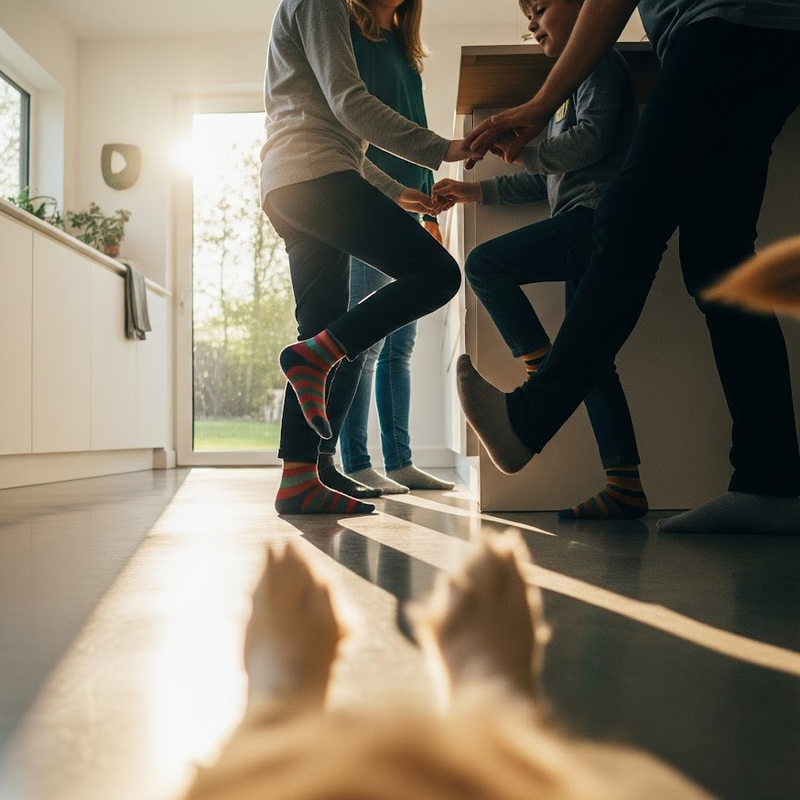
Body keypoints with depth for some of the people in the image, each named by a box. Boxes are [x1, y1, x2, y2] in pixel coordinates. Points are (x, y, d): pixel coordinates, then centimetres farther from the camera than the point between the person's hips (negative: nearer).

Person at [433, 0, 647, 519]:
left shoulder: (600, 61, 3)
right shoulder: (576, 79, 31)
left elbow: (591, 140, -14)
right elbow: (548, 179, 28)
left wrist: (522, 149, -9)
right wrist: (477, 192, 22)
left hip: (596, 215, -9)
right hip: (589, 230, 9)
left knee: (484, 264, -17)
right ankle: (625, 489, 0)